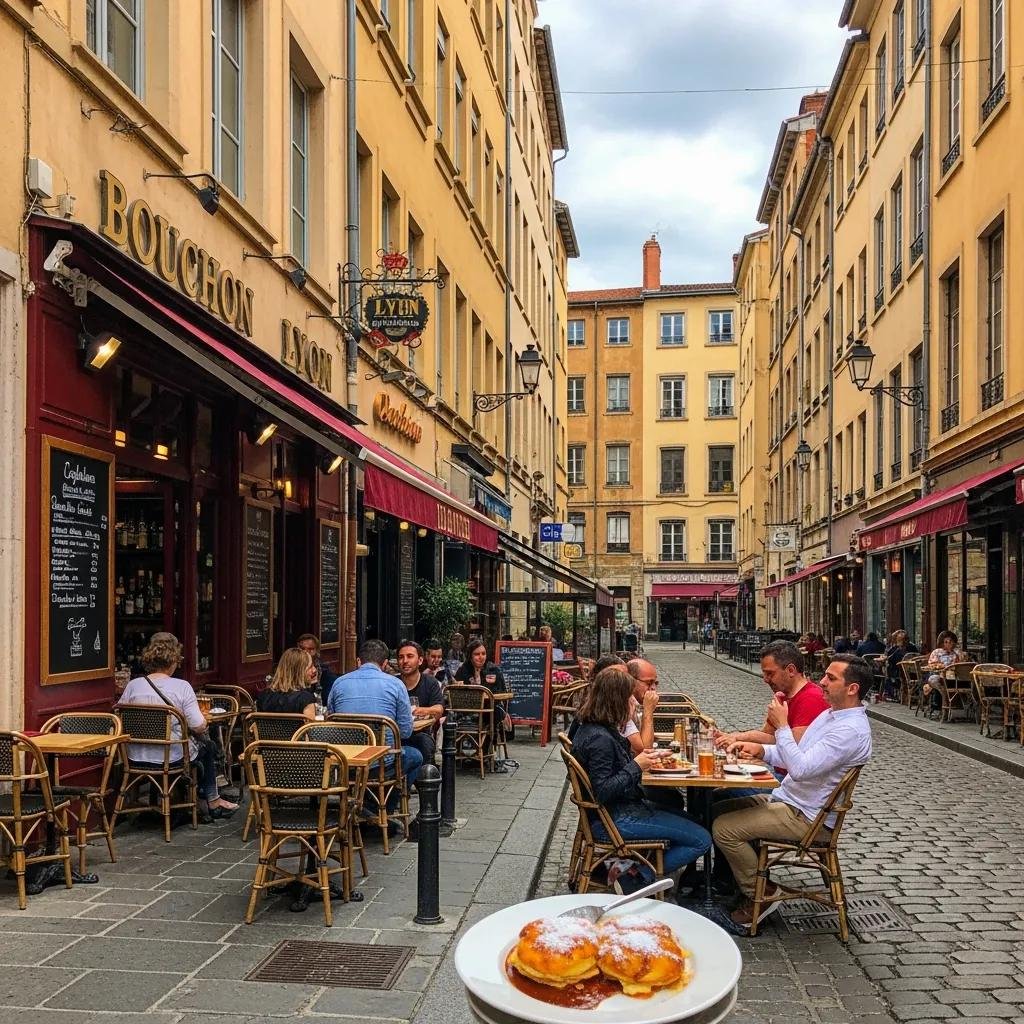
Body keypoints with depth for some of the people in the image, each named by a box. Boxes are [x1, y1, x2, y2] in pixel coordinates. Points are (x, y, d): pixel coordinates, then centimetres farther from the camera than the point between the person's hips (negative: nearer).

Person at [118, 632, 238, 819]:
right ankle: (212, 800, 41)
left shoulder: (133, 685, -6)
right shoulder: (181, 687, -16)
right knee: (208, 746, 29)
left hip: (137, 757, 5)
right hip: (173, 758, -5)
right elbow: (199, 727, -16)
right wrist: (205, 725, 7)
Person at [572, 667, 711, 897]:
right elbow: (602, 791, -26)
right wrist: (636, 766, -19)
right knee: (701, 841, -8)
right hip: (614, 821, -10)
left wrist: (639, 759, 7)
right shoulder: (599, 739, -24)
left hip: (619, 809, 10)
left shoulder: (589, 728, 6)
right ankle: (636, 878, -6)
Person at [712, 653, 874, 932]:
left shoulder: (852, 731, -24)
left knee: (724, 828, -17)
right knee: (721, 809, 13)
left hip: (806, 817, -11)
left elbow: (800, 769, -31)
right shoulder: (831, 714, 9)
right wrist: (760, 750, -1)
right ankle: (736, 881, 20)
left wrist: (782, 726, -22)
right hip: (787, 798, 11)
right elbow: (799, 757, 16)